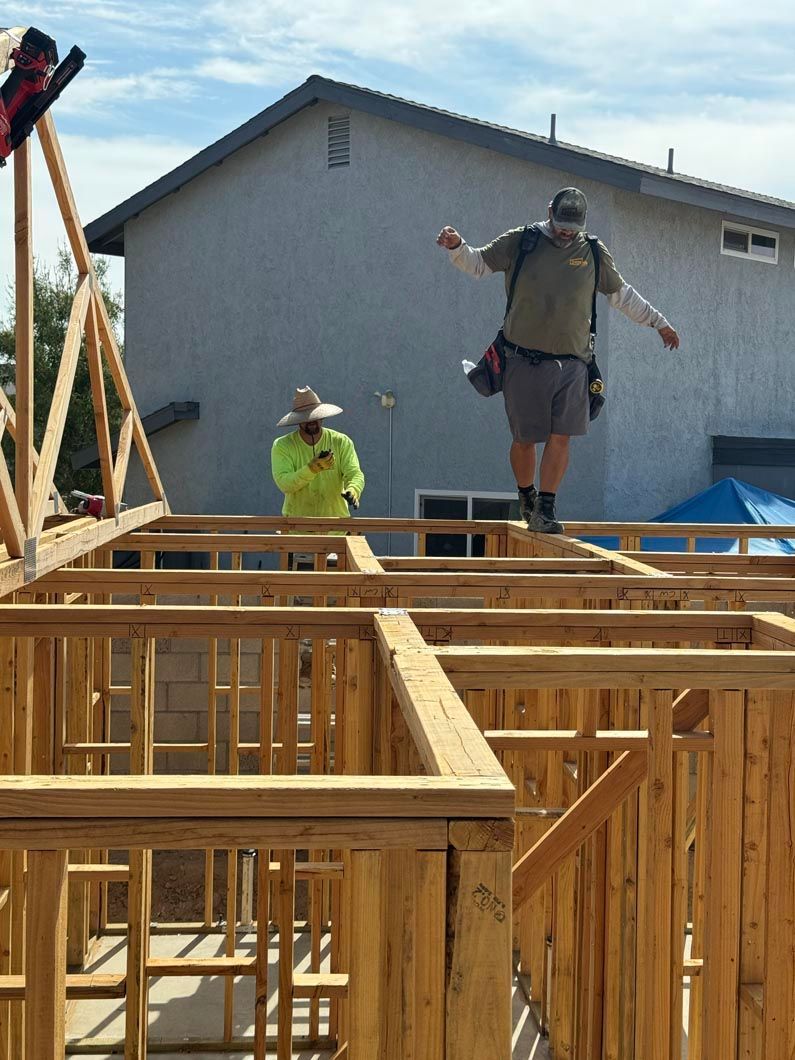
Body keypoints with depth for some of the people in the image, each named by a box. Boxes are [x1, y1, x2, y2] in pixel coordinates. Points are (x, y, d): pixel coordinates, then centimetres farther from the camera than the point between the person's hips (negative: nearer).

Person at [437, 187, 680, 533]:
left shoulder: (594, 252, 10)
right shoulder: (520, 242, 4)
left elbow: (622, 294, 23)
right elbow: (478, 263, 12)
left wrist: (658, 322, 27)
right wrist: (457, 246, -10)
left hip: (571, 363, 2)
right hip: (525, 360, -2)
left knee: (560, 437, -7)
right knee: (524, 439, 2)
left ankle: (545, 510, 0)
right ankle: (526, 497, 27)